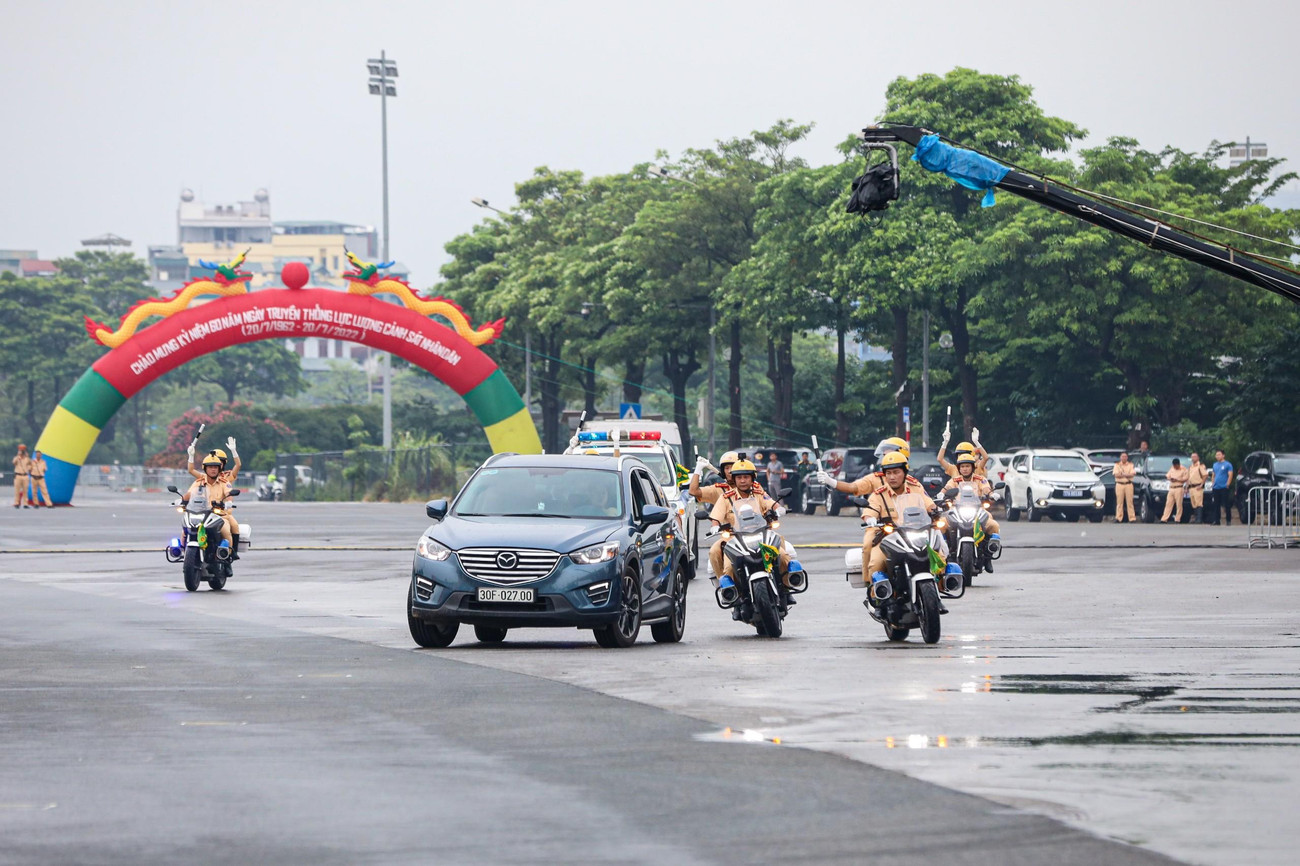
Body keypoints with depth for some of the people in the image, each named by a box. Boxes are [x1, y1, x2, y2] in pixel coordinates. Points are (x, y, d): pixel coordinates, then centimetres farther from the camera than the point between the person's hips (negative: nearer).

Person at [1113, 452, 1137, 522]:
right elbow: (1116, 475, -5)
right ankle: (1118, 518, 0)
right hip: (1119, 484, 0)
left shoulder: (1131, 465, 9)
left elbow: (1132, 474, -5)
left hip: (1128, 485, 0)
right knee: (1119, 502, -2)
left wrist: (1122, 474, -12)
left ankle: (1132, 518, -6)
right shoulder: (1117, 465, 9)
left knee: (1130, 502, -4)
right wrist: (1127, 475, -9)